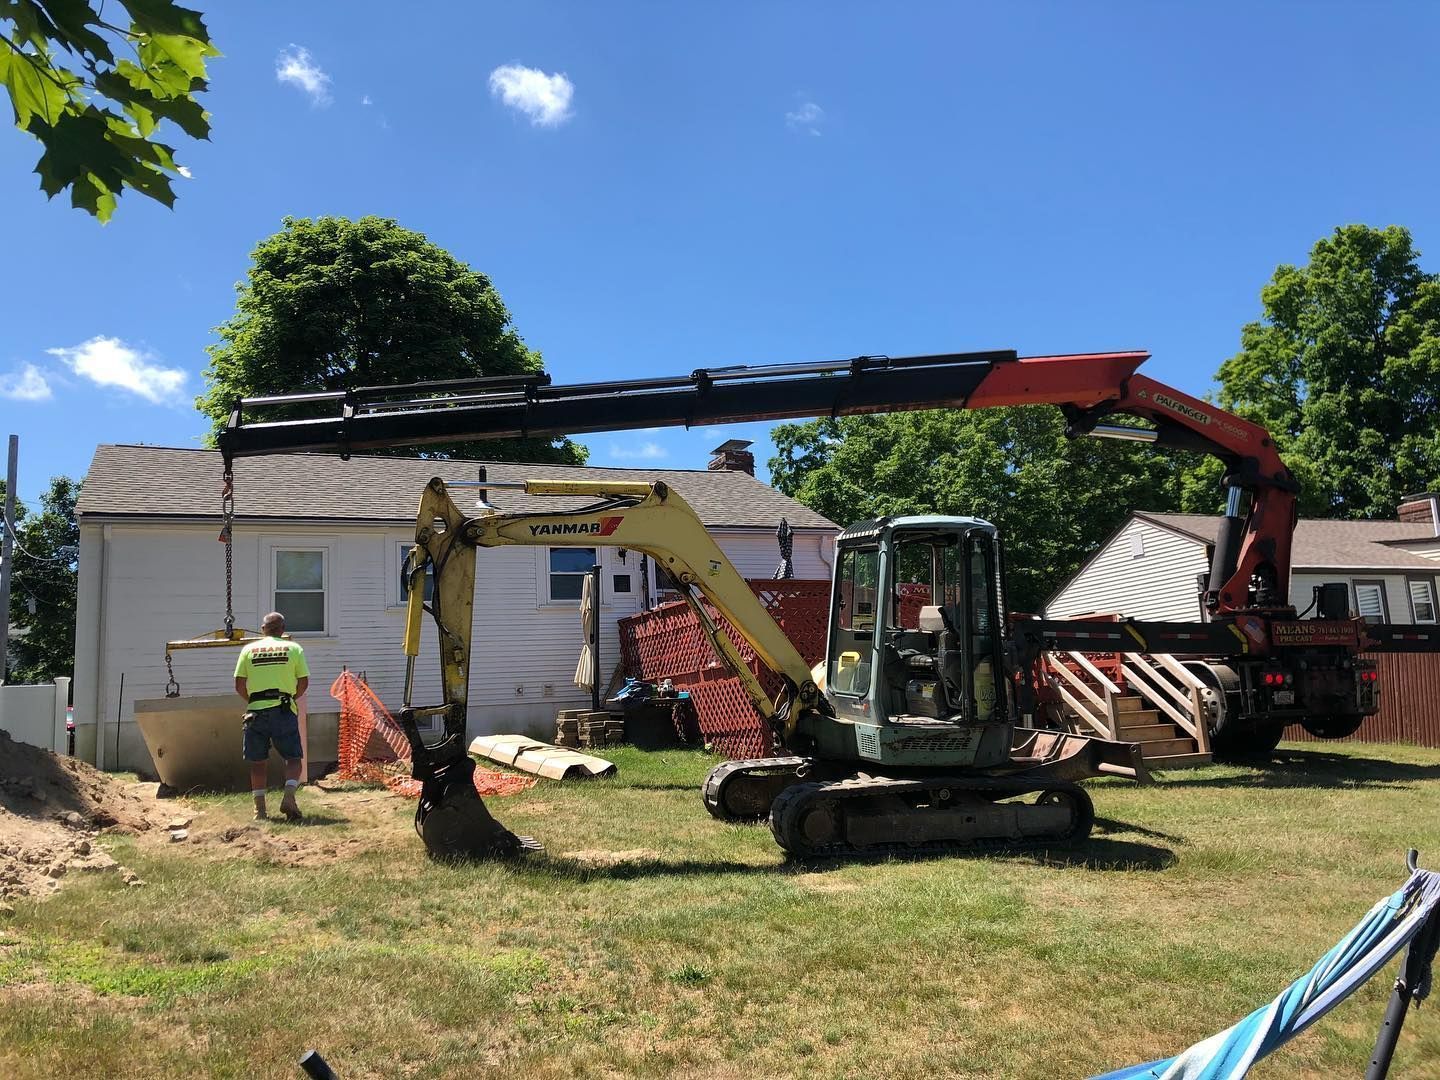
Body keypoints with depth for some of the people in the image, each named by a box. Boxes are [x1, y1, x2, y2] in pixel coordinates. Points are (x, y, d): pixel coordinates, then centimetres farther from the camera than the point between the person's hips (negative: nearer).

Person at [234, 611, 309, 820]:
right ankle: (289, 796, -16)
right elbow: (304, 682, 2)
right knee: (293, 758, 6)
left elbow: (239, 686, 5)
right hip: (284, 711, -2)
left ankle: (259, 808, 10)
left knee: (257, 762, 11)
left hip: (256, 711, 2)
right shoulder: (293, 648, 4)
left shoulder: (249, 649, 8)